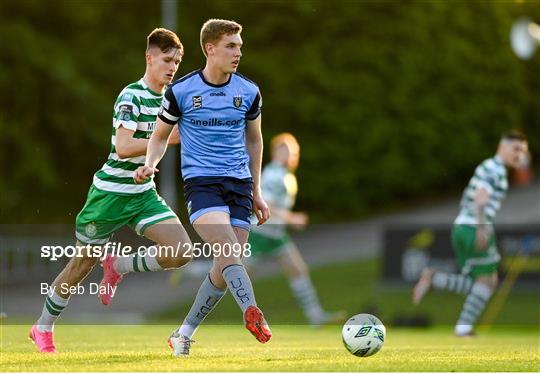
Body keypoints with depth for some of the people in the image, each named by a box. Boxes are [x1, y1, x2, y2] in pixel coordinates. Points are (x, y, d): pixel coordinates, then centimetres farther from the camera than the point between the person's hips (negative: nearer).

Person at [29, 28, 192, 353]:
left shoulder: (169, 98, 6)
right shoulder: (131, 97, -17)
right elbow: (124, 147, -29)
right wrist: (167, 139, -31)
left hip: (144, 193, 6)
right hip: (111, 191, -6)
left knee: (181, 253, -14)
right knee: (83, 264, 5)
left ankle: (119, 267, 10)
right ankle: (43, 328, 25)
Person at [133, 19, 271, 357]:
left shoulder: (249, 92, 7)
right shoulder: (181, 91, -2)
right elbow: (160, 136, 11)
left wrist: (257, 192, 18)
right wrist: (150, 164, -9)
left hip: (239, 184, 4)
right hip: (200, 182, -4)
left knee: (225, 269, -1)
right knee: (229, 252, -26)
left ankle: (184, 334, 14)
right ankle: (253, 315, -35)